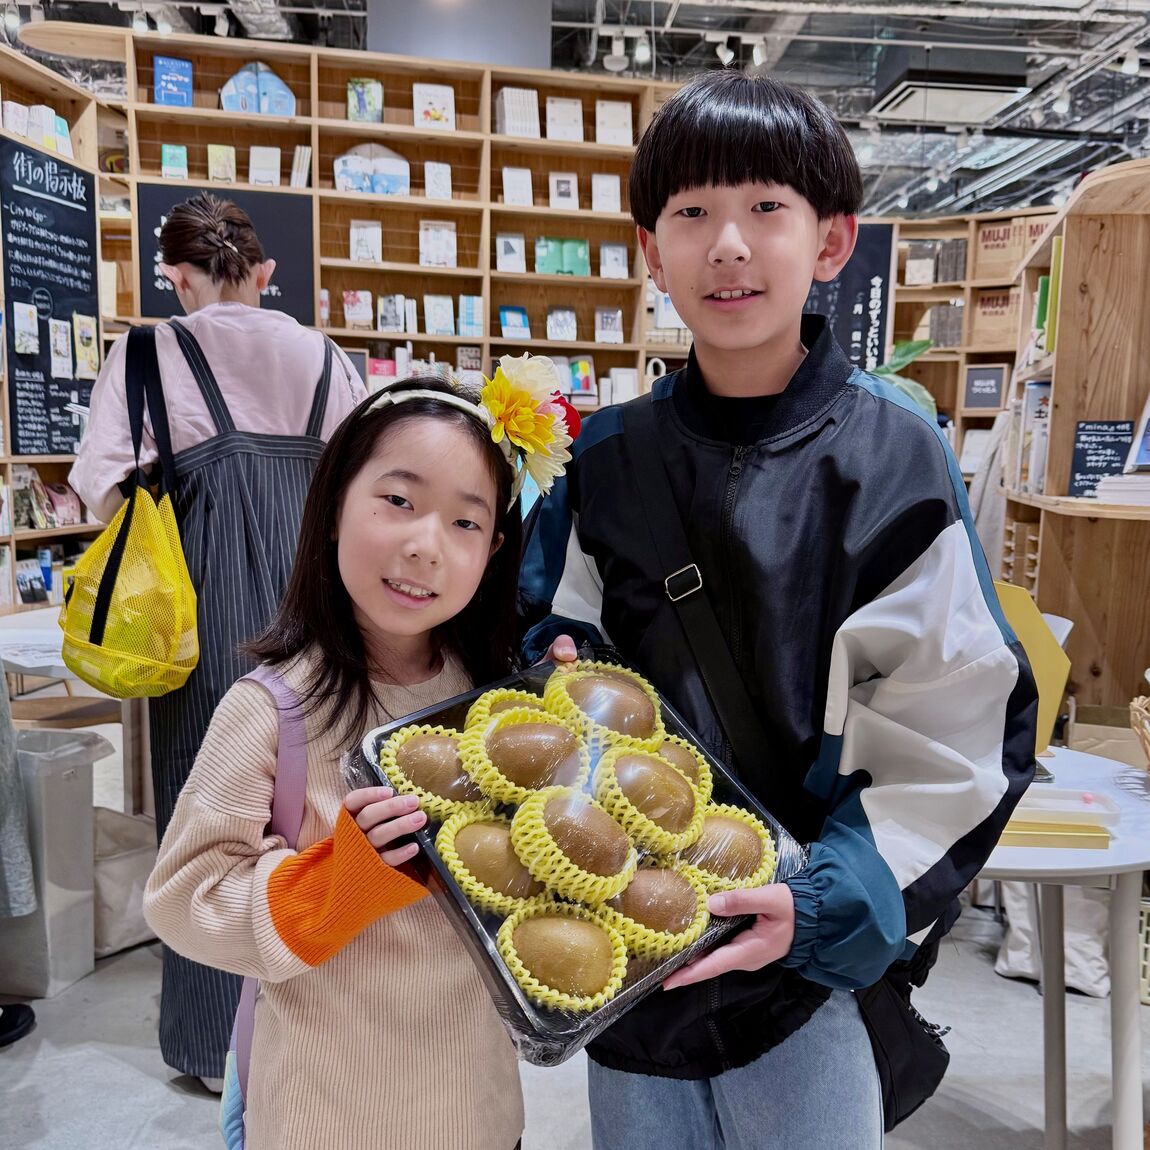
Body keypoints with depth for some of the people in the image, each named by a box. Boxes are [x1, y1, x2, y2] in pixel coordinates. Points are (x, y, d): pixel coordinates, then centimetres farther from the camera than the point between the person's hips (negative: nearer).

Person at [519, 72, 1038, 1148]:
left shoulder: (892, 456, -11)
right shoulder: (604, 456, -2)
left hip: (814, 956, -2)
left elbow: (955, 735, -10)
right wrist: (559, 667, -14)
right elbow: (552, 633, 8)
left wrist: (825, 905, -19)